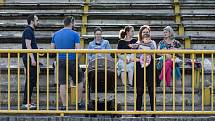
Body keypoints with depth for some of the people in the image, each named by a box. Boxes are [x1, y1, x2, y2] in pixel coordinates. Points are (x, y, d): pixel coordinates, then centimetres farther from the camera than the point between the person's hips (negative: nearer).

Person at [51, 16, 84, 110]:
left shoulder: (56, 34, 9)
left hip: (60, 61, 4)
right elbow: (78, 49, -12)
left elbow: (52, 49, 10)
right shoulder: (75, 34, -6)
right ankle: (79, 102, 17)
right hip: (72, 61, -4)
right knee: (79, 81, 14)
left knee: (62, 84, 3)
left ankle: (64, 105, 1)